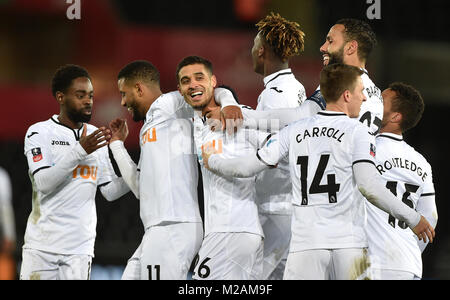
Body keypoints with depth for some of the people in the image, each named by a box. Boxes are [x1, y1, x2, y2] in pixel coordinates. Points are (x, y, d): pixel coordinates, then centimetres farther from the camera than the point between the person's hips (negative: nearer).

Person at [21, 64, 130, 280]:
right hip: (42, 244, -3)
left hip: (80, 248, 3)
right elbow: (43, 183, -14)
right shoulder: (40, 133, 0)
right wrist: (80, 151, -21)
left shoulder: (96, 136, 14)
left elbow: (110, 191, 13)